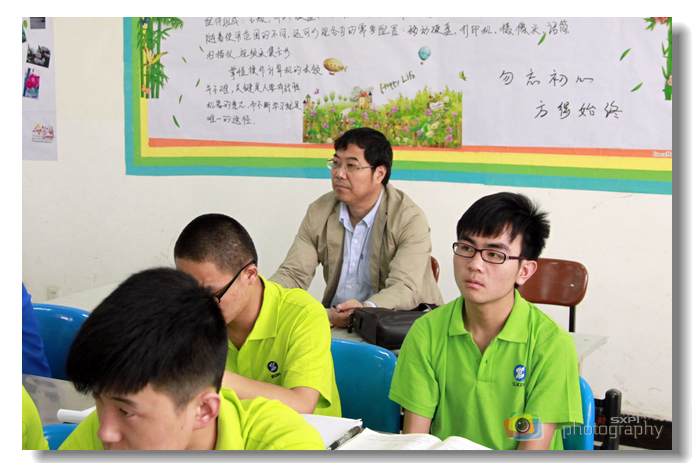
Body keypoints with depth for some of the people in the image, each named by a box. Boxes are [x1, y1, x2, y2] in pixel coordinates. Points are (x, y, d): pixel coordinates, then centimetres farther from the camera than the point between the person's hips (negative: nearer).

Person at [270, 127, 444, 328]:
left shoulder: (410, 219, -12)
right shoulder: (319, 213, 4)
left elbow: (406, 288, -24)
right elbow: (293, 273, 1)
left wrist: (365, 310, -45)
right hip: (333, 319, 5)